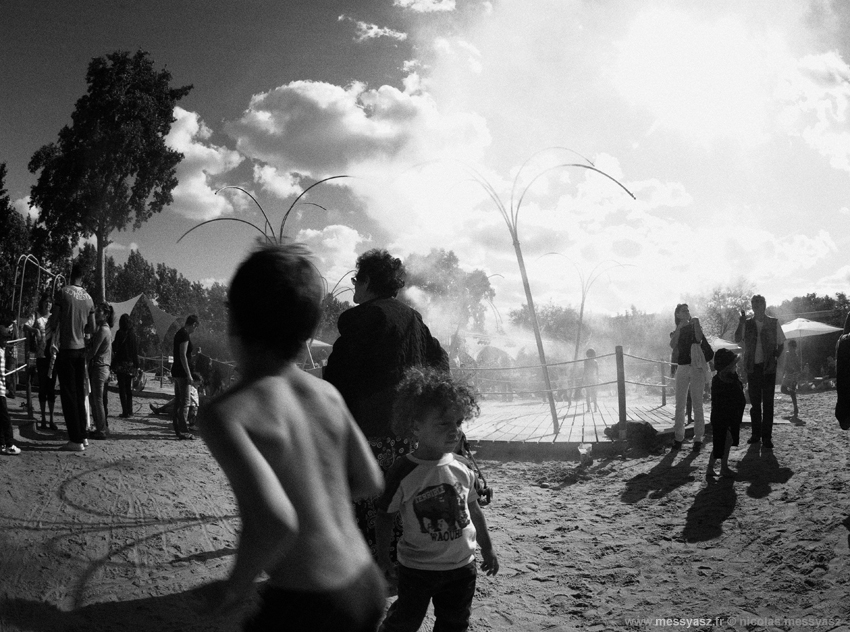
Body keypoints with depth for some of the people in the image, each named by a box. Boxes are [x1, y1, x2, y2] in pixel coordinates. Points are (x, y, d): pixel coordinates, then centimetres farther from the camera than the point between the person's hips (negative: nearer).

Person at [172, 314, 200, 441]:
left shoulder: (179, 333, 16)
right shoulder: (185, 335, -15)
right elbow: (183, 356, -20)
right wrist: (189, 374, -20)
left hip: (176, 372, 10)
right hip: (182, 373, -10)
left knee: (178, 401, 13)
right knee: (185, 402, -7)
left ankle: (178, 429, 19)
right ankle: (183, 431, -7)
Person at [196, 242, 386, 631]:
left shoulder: (226, 413, -17)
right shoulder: (328, 393, 0)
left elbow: (276, 522, -28)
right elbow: (370, 482, 10)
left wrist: (234, 587, -11)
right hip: (368, 587, 6)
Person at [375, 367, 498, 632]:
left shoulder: (461, 468, -4)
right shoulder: (403, 472, -17)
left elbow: (473, 510, 9)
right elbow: (385, 518, -7)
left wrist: (487, 549, 15)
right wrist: (383, 559, -6)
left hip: (462, 565, 4)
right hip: (416, 568, -4)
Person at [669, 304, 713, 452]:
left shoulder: (694, 327, 8)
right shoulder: (676, 332, 13)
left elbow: (699, 339, -11)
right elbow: (672, 345, -9)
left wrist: (696, 323, -12)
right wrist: (679, 327, -11)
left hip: (696, 368, -2)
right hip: (682, 368, 2)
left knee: (697, 405, -4)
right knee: (680, 405, 0)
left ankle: (698, 438, -1)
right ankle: (678, 437, 4)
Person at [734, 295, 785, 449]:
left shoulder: (774, 323, 2)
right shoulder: (747, 323, 5)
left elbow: (781, 343, 7)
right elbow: (737, 339, -8)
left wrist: (775, 357, -7)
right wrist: (741, 323, -20)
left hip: (768, 367, -2)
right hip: (752, 367, 2)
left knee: (768, 403, -2)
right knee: (755, 402, 7)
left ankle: (767, 436, 1)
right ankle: (756, 434, 14)